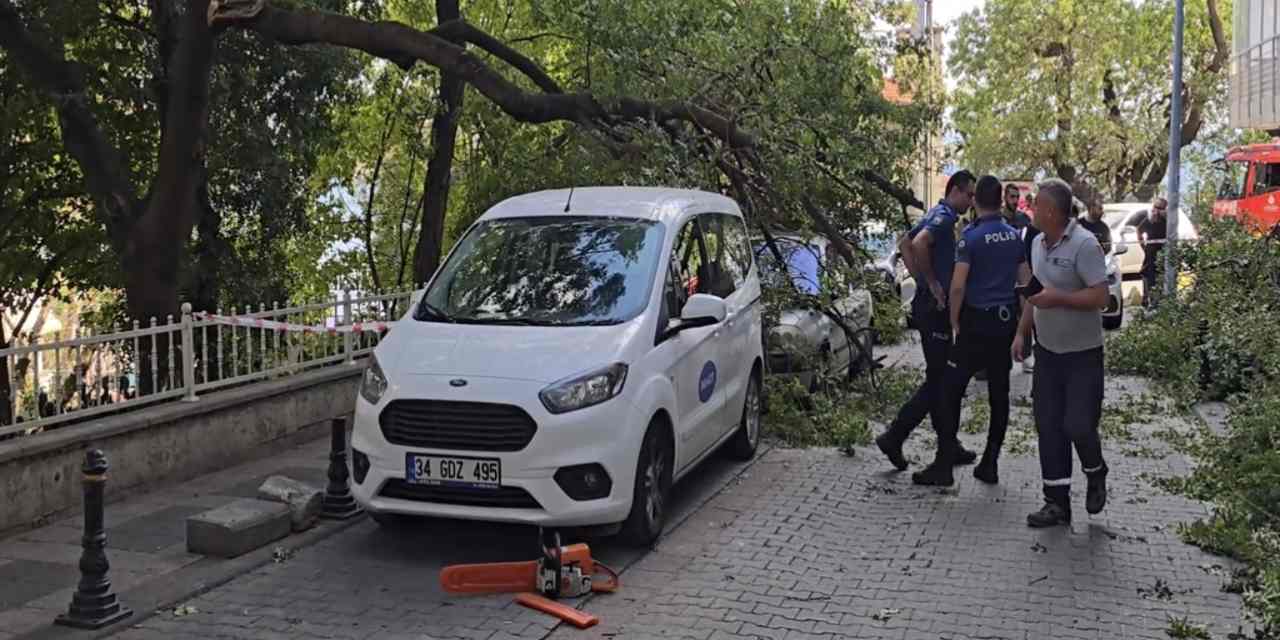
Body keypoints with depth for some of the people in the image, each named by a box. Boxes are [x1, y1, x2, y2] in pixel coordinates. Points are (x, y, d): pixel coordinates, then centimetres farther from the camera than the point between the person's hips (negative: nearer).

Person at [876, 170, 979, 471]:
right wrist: (932, 282, -20)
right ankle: (894, 436, -5)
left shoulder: (937, 215, 15)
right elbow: (919, 243, -32)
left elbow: (904, 244, 22)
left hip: (929, 303, 10)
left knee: (941, 378, 13)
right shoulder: (944, 217, -15)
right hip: (936, 307, -10)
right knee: (937, 380, -6)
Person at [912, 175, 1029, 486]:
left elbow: (958, 286, -16)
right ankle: (989, 466, 15)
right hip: (1007, 321, 6)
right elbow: (1026, 282, 12)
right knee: (999, 394, 9)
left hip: (976, 322, -6)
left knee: (951, 391, -1)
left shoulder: (971, 237, -12)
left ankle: (943, 466, -3)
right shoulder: (1015, 236, 7)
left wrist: (955, 322, -6)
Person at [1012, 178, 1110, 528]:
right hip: (1047, 350, 7)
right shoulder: (1038, 244, 8)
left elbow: (1100, 297, -21)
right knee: (1048, 427, 5)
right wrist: (1022, 332, 14)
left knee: (1078, 424, -8)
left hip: (1082, 354, -7)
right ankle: (1057, 502, 13)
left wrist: (1059, 299, -24)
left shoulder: (1084, 244, -17)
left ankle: (1096, 473, 25)